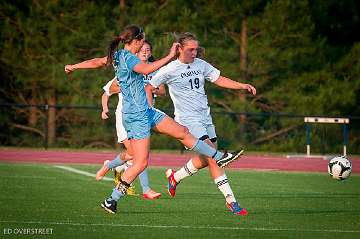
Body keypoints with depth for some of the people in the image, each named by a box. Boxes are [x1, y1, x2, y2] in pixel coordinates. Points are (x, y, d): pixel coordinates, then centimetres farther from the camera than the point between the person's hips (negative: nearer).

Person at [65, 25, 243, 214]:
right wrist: (169, 57, -34)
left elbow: (97, 62, 20)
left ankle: (219, 157, 25)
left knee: (182, 132, 15)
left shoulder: (118, 56, 9)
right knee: (140, 163, -8)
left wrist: (75, 66, 35)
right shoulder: (128, 57, -19)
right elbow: (146, 69, -38)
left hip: (146, 111, 10)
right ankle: (111, 201, -3)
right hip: (137, 116, -10)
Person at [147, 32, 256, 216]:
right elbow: (148, 87, 0)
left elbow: (219, 80, 15)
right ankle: (231, 201, -13)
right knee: (213, 158, -16)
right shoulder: (170, 70, -6)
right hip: (188, 120, -7)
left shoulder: (201, 64, 9)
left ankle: (174, 177, 34)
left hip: (205, 118, 7)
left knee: (205, 159, 9)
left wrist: (243, 86, 4)